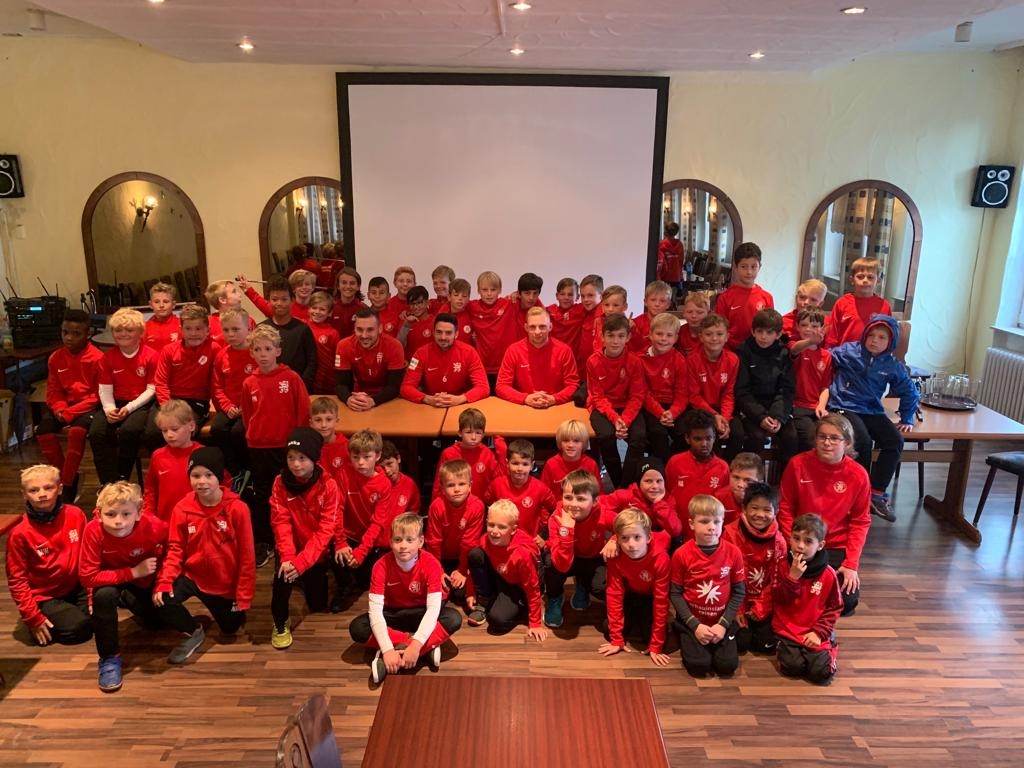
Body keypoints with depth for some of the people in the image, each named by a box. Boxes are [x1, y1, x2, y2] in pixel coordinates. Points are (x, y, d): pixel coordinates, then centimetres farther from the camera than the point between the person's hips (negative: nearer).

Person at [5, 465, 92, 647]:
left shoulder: (75, 515, -10)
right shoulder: (20, 534, -17)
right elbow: (17, 580, -11)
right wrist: (33, 618, -14)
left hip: (76, 587, 4)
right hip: (44, 597, -4)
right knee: (78, 628, -20)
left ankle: (72, 611, 14)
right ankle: (42, 621, 8)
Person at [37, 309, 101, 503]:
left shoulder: (97, 358, -13)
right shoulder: (55, 358, 4)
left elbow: (98, 395, -13)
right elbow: (53, 391, 10)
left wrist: (70, 413, -18)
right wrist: (60, 409, -11)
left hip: (89, 405, -6)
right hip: (65, 406, 6)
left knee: (77, 431, -32)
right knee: (43, 431, -18)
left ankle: (67, 485, -17)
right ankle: (65, 476, 2)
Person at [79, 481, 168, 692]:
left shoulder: (153, 526, -30)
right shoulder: (93, 531, -32)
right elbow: (87, 576, -31)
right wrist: (133, 572, -34)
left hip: (145, 583, 2)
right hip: (112, 582, -1)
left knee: (155, 622, -10)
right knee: (104, 595, -33)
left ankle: (133, 605, 27)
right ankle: (109, 658, -15)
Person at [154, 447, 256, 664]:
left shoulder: (238, 508, -19)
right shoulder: (182, 508, -12)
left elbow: (246, 556, -14)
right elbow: (175, 549, -7)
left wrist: (243, 596, -11)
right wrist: (163, 582, -23)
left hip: (225, 582, -1)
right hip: (192, 575, 1)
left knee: (231, 628, 12)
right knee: (162, 600, -27)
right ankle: (193, 632, 4)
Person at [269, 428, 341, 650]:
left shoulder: (329, 486, -18)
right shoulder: (280, 483, -11)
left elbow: (326, 529, -20)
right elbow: (281, 523, -16)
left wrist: (302, 561, -29)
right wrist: (288, 557, -30)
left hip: (316, 552, 0)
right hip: (292, 550, 0)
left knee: (318, 606, 8)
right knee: (282, 574, -31)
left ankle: (308, 580, 43)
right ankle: (280, 624, -6)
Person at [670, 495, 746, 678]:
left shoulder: (733, 553, -9)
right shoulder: (681, 554, -14)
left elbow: (739, 592, -2)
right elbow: (675, 593, -8)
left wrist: (723, 624, -11)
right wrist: (695, 625, -14)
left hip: (721, 621, 2)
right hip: (691, 621, -1)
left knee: (727, 666, -14)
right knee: (698, 666, -17)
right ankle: (687, 641, 15)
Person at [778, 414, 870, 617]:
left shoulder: (858, 475, -10)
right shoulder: (798, 464, -13)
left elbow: (860, 521, -4)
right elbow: (785, 510, -4)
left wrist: (851, 563, -11)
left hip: (838, 548, 1)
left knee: (846, 602, -11)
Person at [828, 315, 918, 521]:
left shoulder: (893, 366, 5)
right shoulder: (849, 351, -3)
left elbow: (910, 393, 17)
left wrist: (907, 419, 14)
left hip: (872, 411, 4)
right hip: (844, 407, -4)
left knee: (895, 441, -18)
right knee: (863, 441, -28)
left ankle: (877, 494, -7)